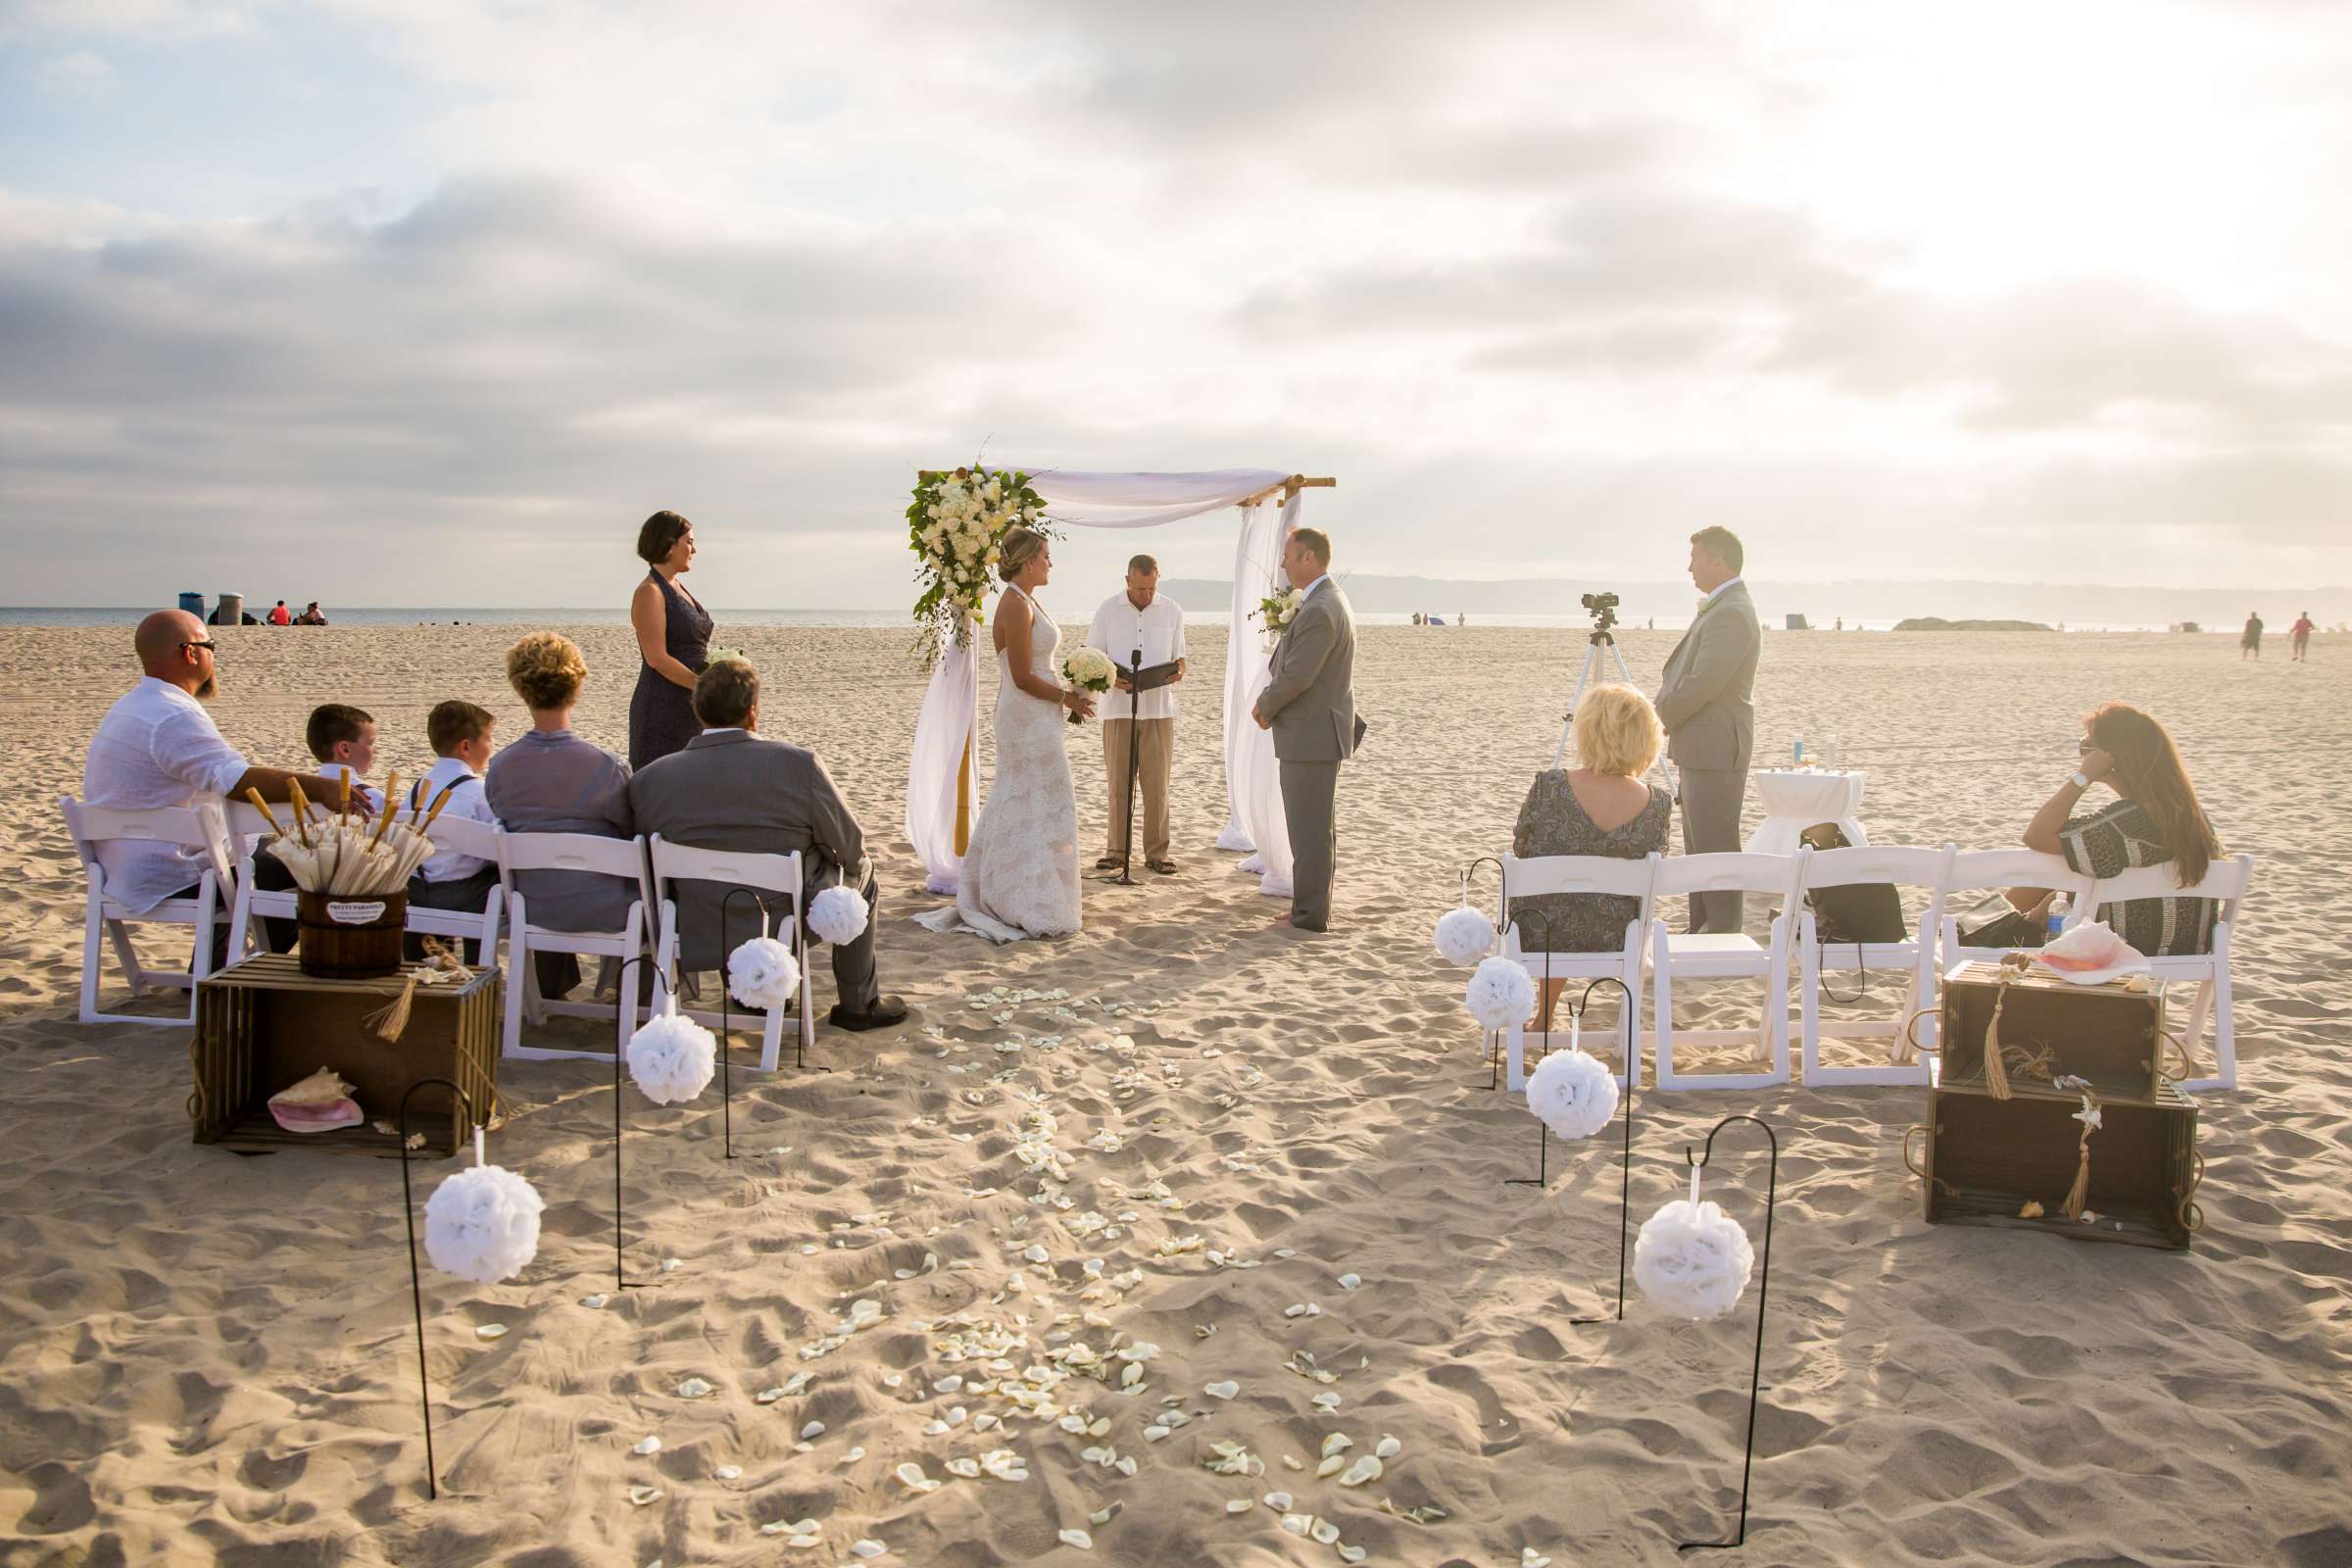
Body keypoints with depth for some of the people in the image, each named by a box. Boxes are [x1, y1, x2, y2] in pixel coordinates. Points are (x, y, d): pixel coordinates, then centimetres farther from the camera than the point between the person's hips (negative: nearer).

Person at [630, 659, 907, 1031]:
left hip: (699, 934, 3)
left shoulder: (648, 780, -10)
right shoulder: (798, 764, -18)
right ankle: (859, 1003, 33)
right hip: (787, 926, -3)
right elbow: (850, 847, -8)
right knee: (860, 870, 26)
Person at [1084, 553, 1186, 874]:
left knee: (1157, 784, 1)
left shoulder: (1172, 611, 6)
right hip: (1118, 707, 0)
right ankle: (1116, 849, 11)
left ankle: (1157, 851, 8)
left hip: (1159, 708, 1)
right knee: (1118, 784, 2)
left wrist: (1178, 672, -11)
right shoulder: (1108, 610, 2)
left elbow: (1179, 658, 13)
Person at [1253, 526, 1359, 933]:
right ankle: (1313, 906, 25)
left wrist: (1265, 707, -6)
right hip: (1319, 732, 10)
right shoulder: (1330, 602, 13)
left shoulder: (1319, 611, -21)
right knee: (1317, 826, 16)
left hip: (1311, 735, -10)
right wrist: (1270, 703, 7)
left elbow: (1296, 676, -23)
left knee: (1310, 829, -4)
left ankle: (1310, 914, 3)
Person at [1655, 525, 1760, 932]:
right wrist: (1665, 717, 6)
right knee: (1699, 849, 16)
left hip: (1716, 752, -11)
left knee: (1716, 850, -5)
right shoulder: (1718, 608, 16)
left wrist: (1657, 720, -9)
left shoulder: (1731, 613, -18)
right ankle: (1702, 933, 23)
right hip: (1702, 750, 11)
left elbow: (1700, 685, -23)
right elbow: (1684, 676, 20)